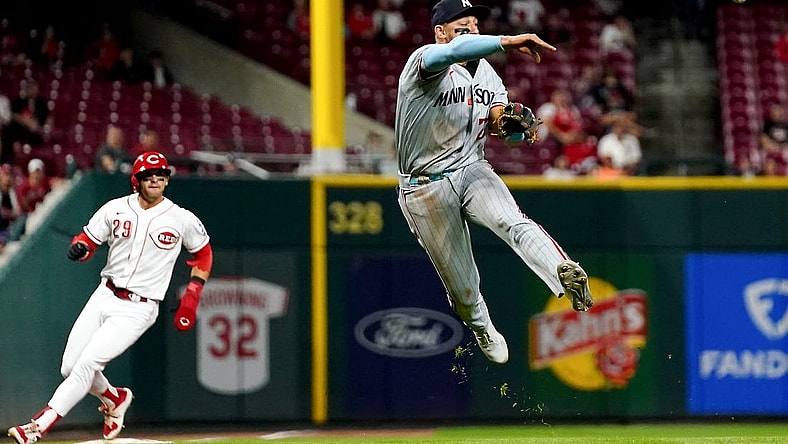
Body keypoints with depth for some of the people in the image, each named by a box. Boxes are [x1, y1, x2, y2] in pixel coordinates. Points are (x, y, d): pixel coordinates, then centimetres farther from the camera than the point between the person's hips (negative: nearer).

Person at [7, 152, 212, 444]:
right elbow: (88, 239, 7)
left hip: (139, 309, -4)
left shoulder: (182, 220, -4)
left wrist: (192, 296, 3)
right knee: (69, 369, 3)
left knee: (87, 365, -17)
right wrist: (78, 247, -19)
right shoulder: (116, 209, 2)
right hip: (105, 296, 4)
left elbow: (203, 253, 12)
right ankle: (115, 399, 33)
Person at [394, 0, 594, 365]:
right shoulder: (424, 62, -14)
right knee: (462, 287, 6)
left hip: (472, 171, 4)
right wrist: (508, 42, -50)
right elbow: (453, 51, -39)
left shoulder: (486, 73, 8)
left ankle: (565, 273, -55)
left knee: (511, 220, -30)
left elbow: (514, 132, 13)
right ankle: (482, 330, 38)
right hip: (426, 189, -3)